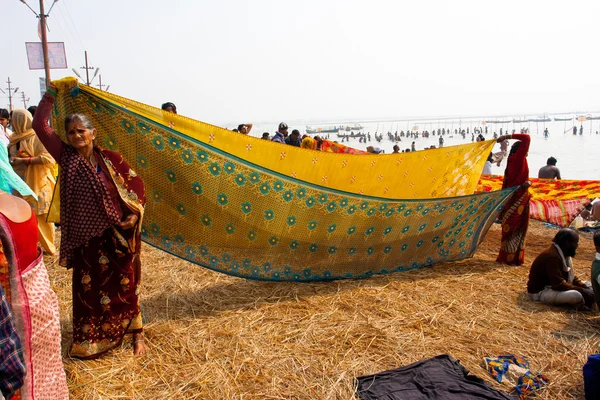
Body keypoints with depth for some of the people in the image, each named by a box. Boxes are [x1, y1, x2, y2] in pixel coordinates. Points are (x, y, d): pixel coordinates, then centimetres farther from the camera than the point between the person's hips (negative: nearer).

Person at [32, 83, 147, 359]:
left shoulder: (110, 158, -4)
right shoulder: (67, 157, -1)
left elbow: (135, 184, 0)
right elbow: (40, 125, -4)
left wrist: (134, 213, -12)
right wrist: (51, 93, -3)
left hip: (116, 235, -1)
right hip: (85, 238, 1)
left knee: (124, 285, 8)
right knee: (88, 288, 10)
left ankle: (136, 333, 21)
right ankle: (91, 339, 26)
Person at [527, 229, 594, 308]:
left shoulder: (563, 253, 5)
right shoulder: (552, 256, -26)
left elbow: (571, 276, 11)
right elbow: (559, 284, -29)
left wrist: (585, 287, -5)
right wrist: (582, 291, -23)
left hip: (552, 286, 11)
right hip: (540, 292, -11)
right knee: (576, 295, -27)